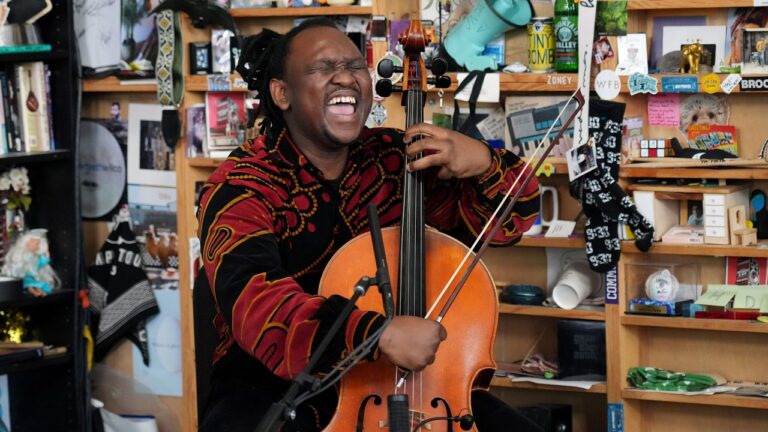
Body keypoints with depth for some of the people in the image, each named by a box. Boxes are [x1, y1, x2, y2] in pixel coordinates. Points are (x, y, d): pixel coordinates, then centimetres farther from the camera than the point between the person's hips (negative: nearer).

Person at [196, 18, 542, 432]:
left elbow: (509, 216, 9)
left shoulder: (396, 160, 2)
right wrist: (380, 332, -42)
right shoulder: (240, 187, -13)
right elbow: (254, 302, -30)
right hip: (275, 386, -4)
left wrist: (484, 162, -15)